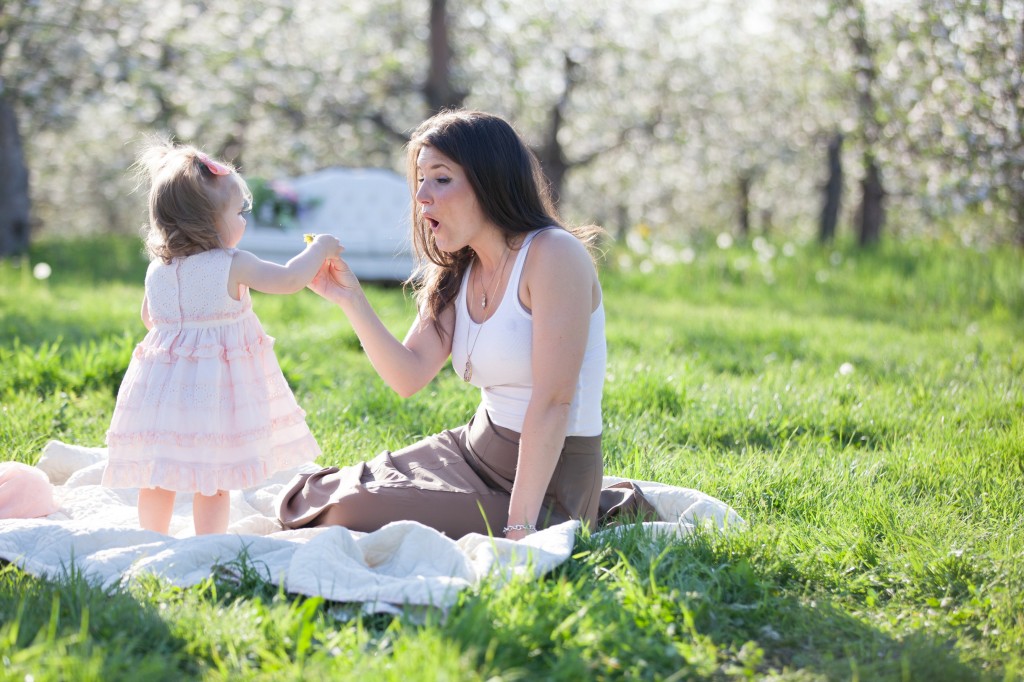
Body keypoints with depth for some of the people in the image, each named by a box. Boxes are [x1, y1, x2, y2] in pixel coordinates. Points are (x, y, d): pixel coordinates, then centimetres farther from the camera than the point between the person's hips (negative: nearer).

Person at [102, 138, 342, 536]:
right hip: (213, 390, -5)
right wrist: (320, 249, 6)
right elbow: (289, 280, -9)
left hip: (162, 384, 5)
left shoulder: (157, 268, 6)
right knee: (213, 481, 2)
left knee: (157, 479, 11)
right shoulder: (232, 266, -12)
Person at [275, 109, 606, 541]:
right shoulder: (456, 274, 9)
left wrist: (520, 527, -27)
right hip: (476, 449, 9)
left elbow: (553, 400, -23)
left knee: (359, 513, -19)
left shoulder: (553, 255, -17)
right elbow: (409, 376, 1)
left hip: (547, 478, -8)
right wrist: (350, 300, -11)